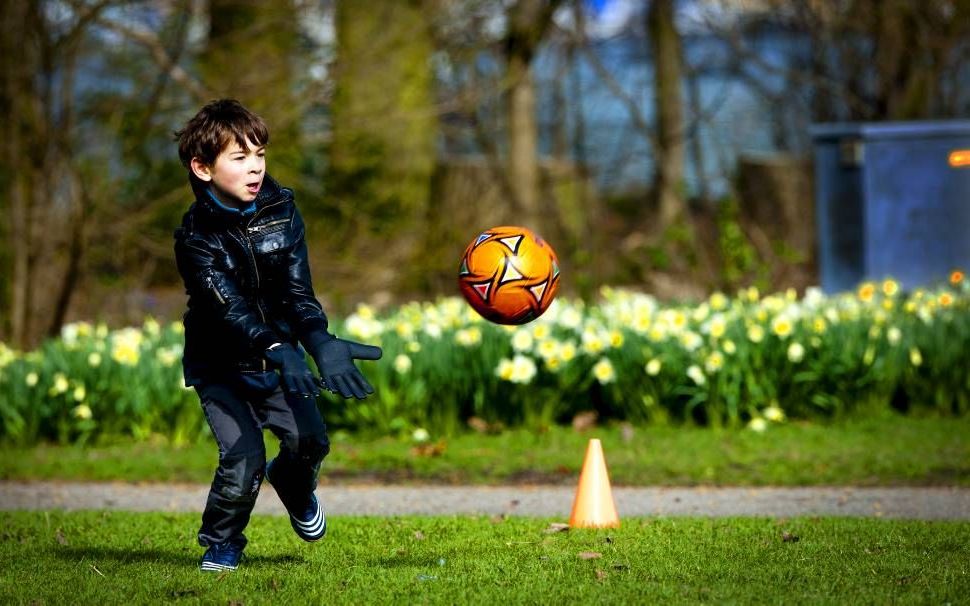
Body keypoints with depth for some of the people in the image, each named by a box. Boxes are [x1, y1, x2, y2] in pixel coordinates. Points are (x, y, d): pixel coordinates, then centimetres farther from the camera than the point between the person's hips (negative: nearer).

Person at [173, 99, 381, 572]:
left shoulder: (280, 210, -7)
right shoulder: (196, 236, -18)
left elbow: (297, 293, -14)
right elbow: (229, 308, -30)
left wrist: (321, 343, -35)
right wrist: (279, 352, -47)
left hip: (279, 352, 3)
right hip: (221, 367, -3)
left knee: (309, 438, -14)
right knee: (243, 457, -19)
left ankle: (294, 487, 24)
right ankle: (221, 543, 9)